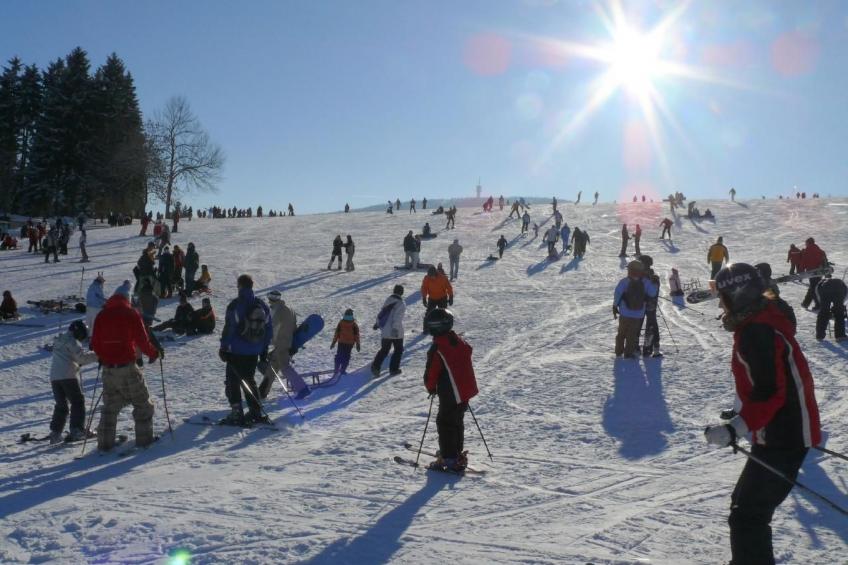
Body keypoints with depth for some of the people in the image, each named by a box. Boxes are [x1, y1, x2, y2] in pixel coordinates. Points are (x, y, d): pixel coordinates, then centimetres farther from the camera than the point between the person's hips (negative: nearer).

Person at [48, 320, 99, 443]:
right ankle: (77, 430, -6)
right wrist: (98, 355, -7)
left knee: (60, 405, 13)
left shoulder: (58, 342, 22)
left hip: (54, 377, 8)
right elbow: (82, 356, -13)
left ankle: (55, 433, 7)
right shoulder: (71, 341, -5)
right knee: (78, 402, 0)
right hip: (69, 376, -8)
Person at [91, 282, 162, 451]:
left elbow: (95, 343, 7)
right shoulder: (131, 314, -8)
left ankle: (105, 443, 14)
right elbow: (142, 341, -10)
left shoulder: (101, 315, 5)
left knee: (109, 406, 15)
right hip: (127, 367, -4)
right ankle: (144, 438, 7)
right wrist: (154, 353, 7)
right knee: (142, 403, 9)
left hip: (107, 368, 4)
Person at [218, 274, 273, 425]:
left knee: (233, 382, 4)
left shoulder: (235, 305, -13)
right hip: (254, 352, 5)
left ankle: (237, 413, 0)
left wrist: (223, 348, -5)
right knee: (249, 380, 18)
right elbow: (269, 330, 10)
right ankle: (256, 412, 17)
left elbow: (228, 328, -14)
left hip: (236, 351, -5)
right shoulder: (262, 305, 5)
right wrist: (264, 351, 17)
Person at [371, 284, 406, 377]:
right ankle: (394, 369, 13)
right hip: (396, 333, -5)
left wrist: (377, 323, 26)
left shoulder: (388, 300, 5)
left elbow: (381, 313, 14)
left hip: (385, 332, 5)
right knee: (398, 349, 13)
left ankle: (376, 366, -2)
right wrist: (395, 329, -22)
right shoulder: (401, 304, -14)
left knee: (384, 350, 15)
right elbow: (397, 318, -22)